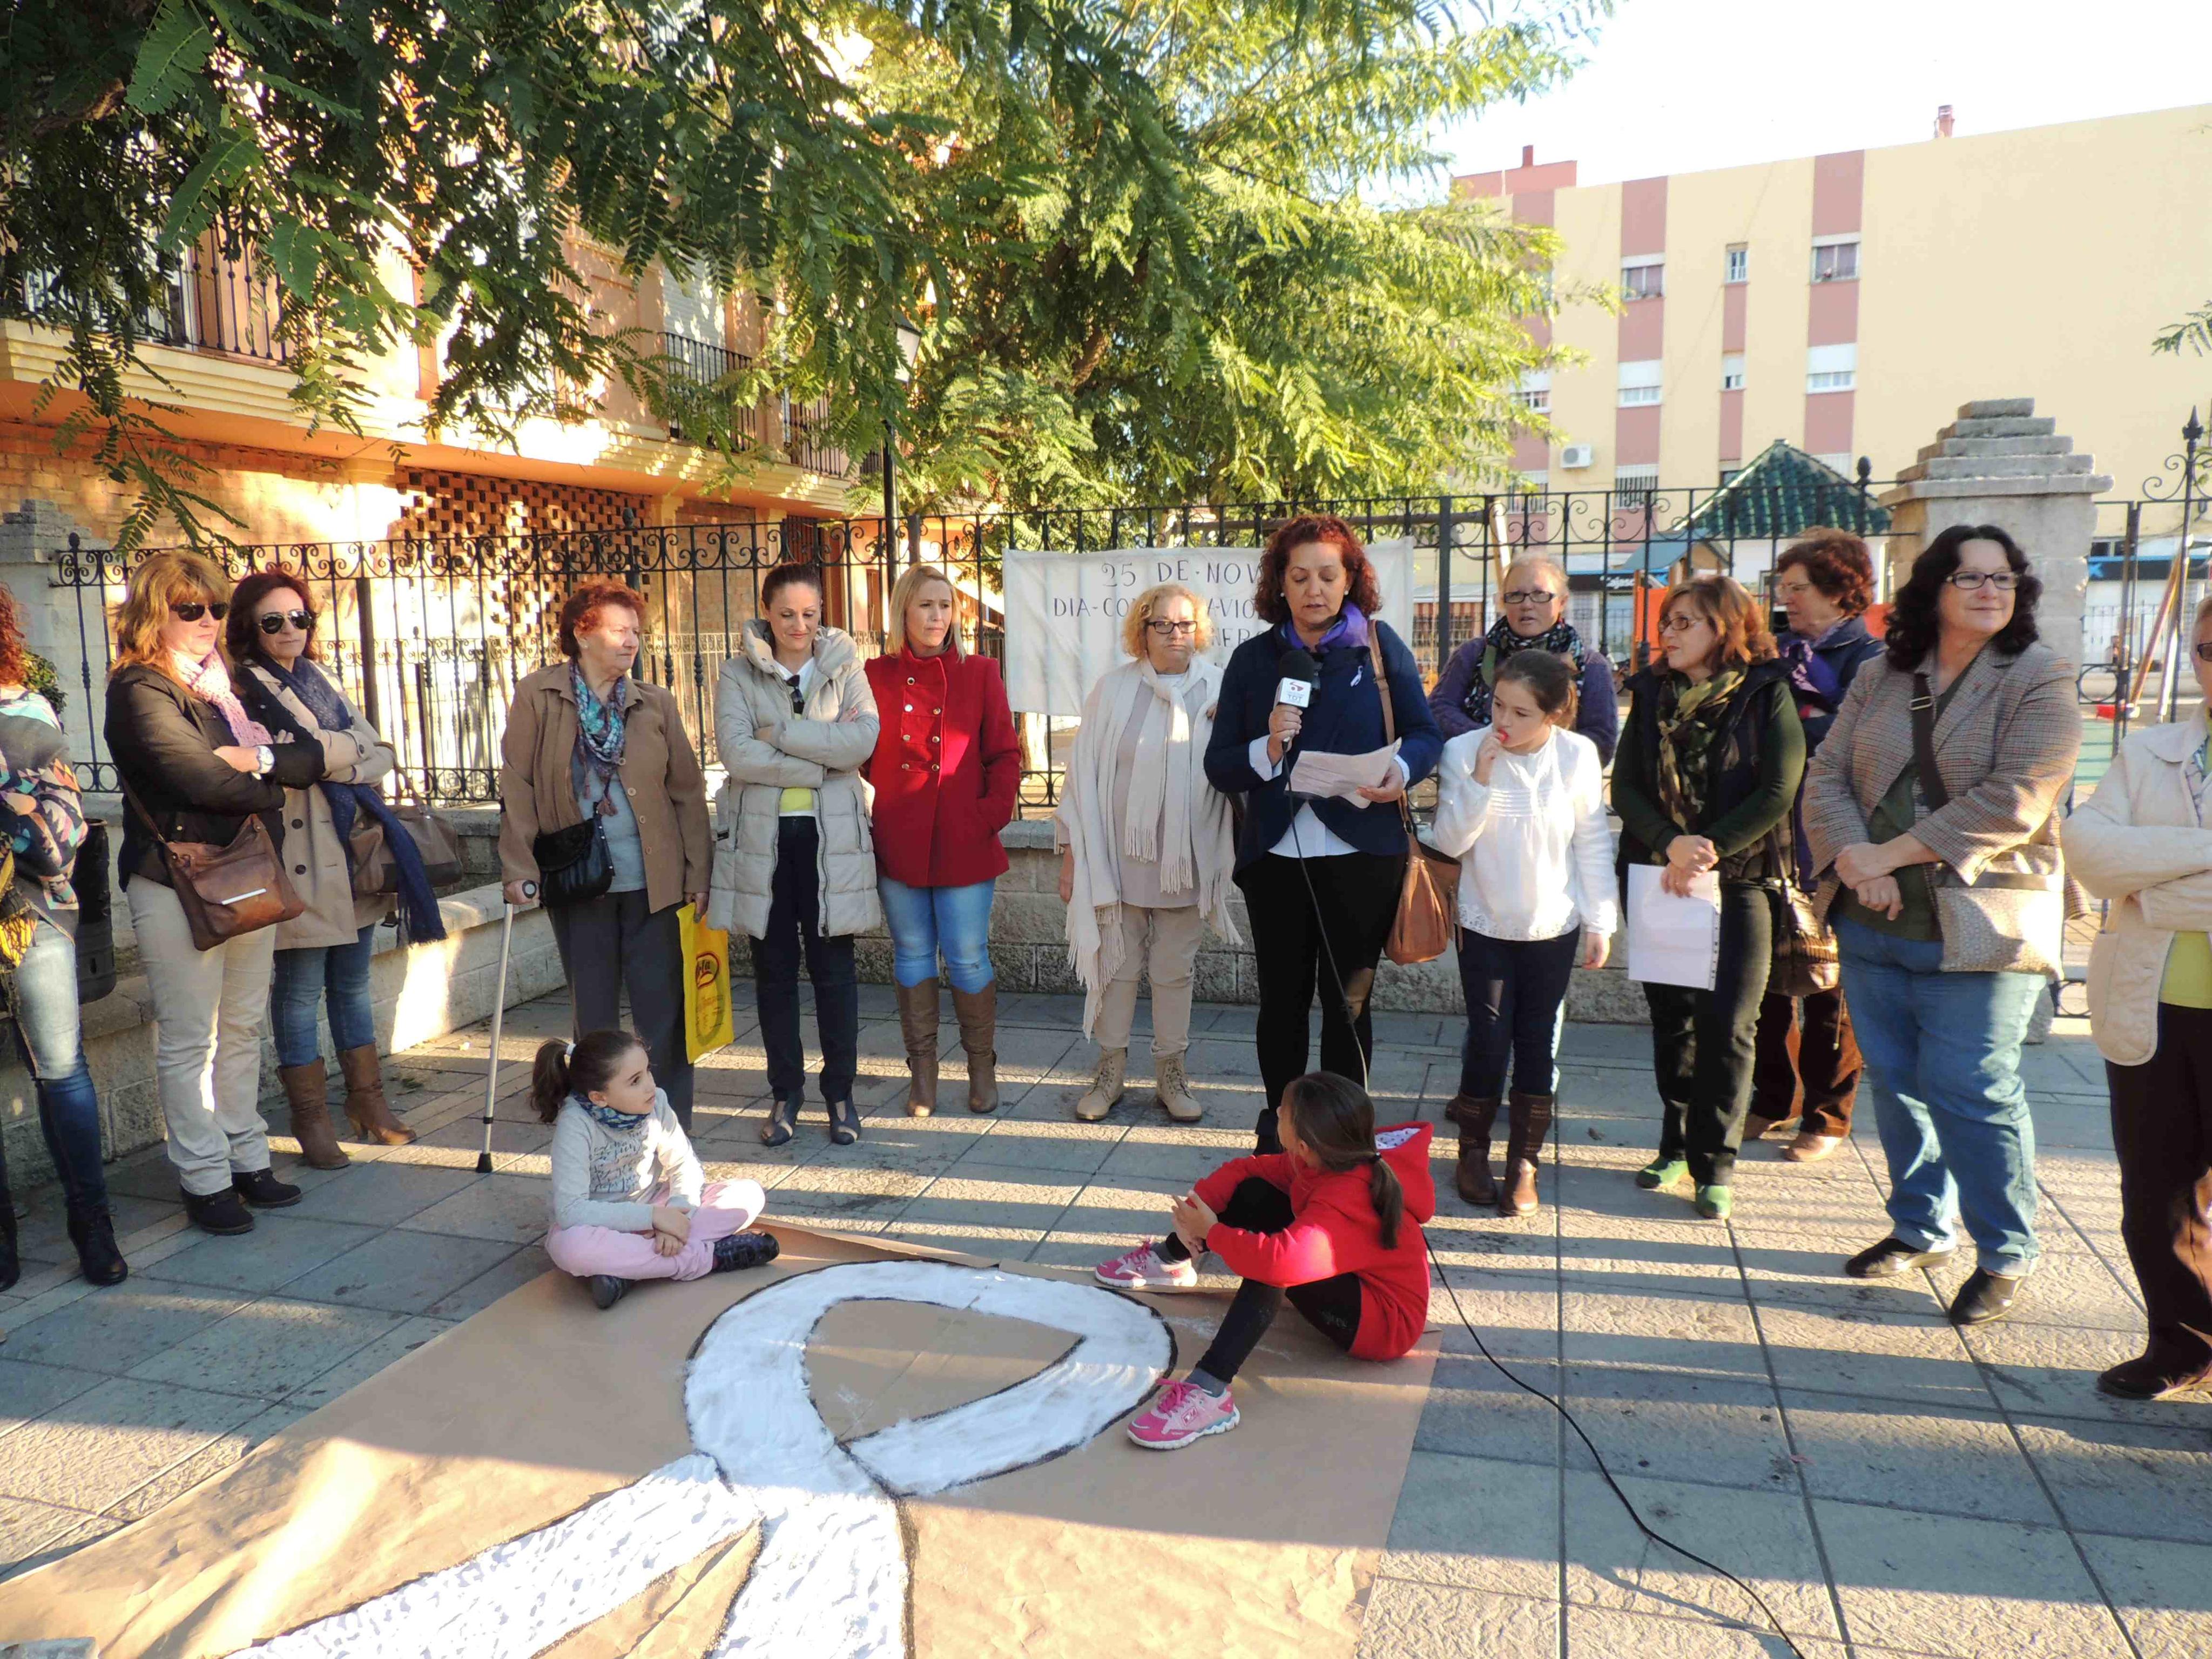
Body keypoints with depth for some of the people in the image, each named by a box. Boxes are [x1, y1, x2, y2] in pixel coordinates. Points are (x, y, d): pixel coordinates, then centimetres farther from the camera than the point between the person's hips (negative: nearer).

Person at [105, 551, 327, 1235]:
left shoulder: (233, 683, 14)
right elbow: (200, 778, -19)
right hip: (178, 886, -7)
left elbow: (313, 758, 5)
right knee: (188, 1042, 1)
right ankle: (205, 1182, 10)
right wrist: (275, 784, -4)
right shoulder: (140, 691, -7)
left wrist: (263, 758, -14)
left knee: (244, 1029, 13)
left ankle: (247, 1159, 23)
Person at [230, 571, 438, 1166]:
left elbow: (382, 753, 6)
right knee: (300, 990, -1)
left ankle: (368, 1099, 24)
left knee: (353, 983, 14)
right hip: (300, 862, -6)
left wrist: (319, 753, -9)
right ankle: (310, 1117, 10)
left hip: (352, 854, 6)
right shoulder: (242, 693, -4)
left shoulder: (322, 685, 16)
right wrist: (345, 751, -9)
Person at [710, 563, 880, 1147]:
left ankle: (840, 1092, 18)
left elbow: (862, 739, -11)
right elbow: (735, 751, -12)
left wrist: (779, 733, -15)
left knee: (834, 970, 4)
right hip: (763, 838, 0)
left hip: (831, 838, 0)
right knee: (774, 971, 8)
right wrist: (822, 761, -13)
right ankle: (785, 1093, 22)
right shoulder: (738, 674, 4)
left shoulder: (844, 667, 6)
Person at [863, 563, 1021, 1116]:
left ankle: (982, 1069, 20)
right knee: (913, 956, 10)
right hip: (898, 842, 2)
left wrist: (993, 813, -8)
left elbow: (1005, 754, 2)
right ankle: (922, 1072, 23)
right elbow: (865, 757, 11)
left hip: (964, 842, -1)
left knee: (969, 958, 2)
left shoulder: (979, 674, 3)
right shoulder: (877, 677, 5)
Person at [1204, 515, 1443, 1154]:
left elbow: (1426, 734, 1)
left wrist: (1403, 768, -21)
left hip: (1361, 856, -1)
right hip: (1276, 855, 2)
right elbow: (1218, 765, 2)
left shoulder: (1379, 644, 0)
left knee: (1348, 1004, 8)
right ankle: (1278, 1131, 27)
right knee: (1281, 1001, 12)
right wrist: (1266, 751, -18)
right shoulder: (1253, 658, 5)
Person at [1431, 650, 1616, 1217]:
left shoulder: (1579, 755, -8)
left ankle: (1524, 1162, 17)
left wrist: (1601, 922, 2)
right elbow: (1451, 841, -13)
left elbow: (1593, 842, 0)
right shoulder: (1464, 751, -11)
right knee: (1489, 1038, 0)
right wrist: (1481, 779, -25)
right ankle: (1473, 1152, 19)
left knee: (1537, 1042, 5)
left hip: (1554, 926, 1)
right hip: (1485, 924, -1)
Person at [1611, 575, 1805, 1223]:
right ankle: (1677, 1145, 22)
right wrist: (1671, 844, -15)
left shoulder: (1766, 696, -1)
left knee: (1725, 1022, -5)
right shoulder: (1653, 696, 9)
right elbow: (1625, 787, 1)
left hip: (1738, 880, -4)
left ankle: (1714, 1162, 5)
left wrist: (1709, 852, -16)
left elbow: (1776, 794, -9)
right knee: (1670, 1014, 10)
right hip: (1657, 878, 4)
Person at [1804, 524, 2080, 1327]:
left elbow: (2013, 802, -17)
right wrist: (1854, 863, -15)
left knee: (1971, 1093, -3)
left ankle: (2005, 1257, 16)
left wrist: (1889, 854, -16)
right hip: (1874, 924, 5)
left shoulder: (2040, 681, -5)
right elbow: (1826, 777, 3)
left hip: (1976, 929, -5)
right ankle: (1921, 1229, 31)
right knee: (1896, 1083, 14)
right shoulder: (1879, 679, 9)